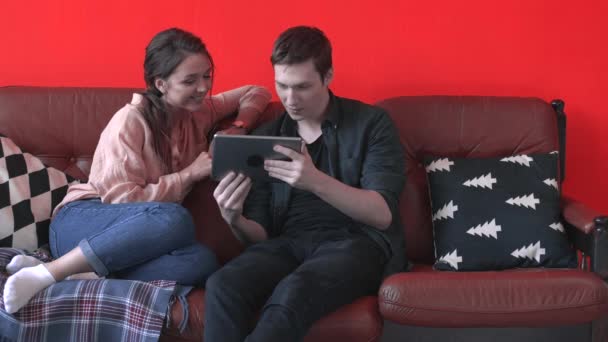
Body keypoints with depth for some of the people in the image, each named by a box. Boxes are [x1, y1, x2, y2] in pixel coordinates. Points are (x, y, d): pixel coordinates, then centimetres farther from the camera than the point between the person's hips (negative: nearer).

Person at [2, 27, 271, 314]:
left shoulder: (198, 112, 7)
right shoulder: (130, 121, -12)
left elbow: (257, 92, 19)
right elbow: (124, 199, -16)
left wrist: (240, 127, -1)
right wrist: (191, 174, -15)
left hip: (137, 235, 5)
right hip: (80, 222, -5)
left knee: (201, 261, -31)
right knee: (175, 219, -39)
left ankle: (74, 278, -28)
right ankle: (48, 272, -31)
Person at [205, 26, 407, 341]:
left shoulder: (371, 123, 4)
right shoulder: (266, 137, 14)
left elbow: (382, 215, -8)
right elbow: (259, 235, 11)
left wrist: (317, 181, -24)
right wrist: (235, 221, -14)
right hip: (289, 244, 4)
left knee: (293, 291, -37)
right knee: (222, 285, -30)